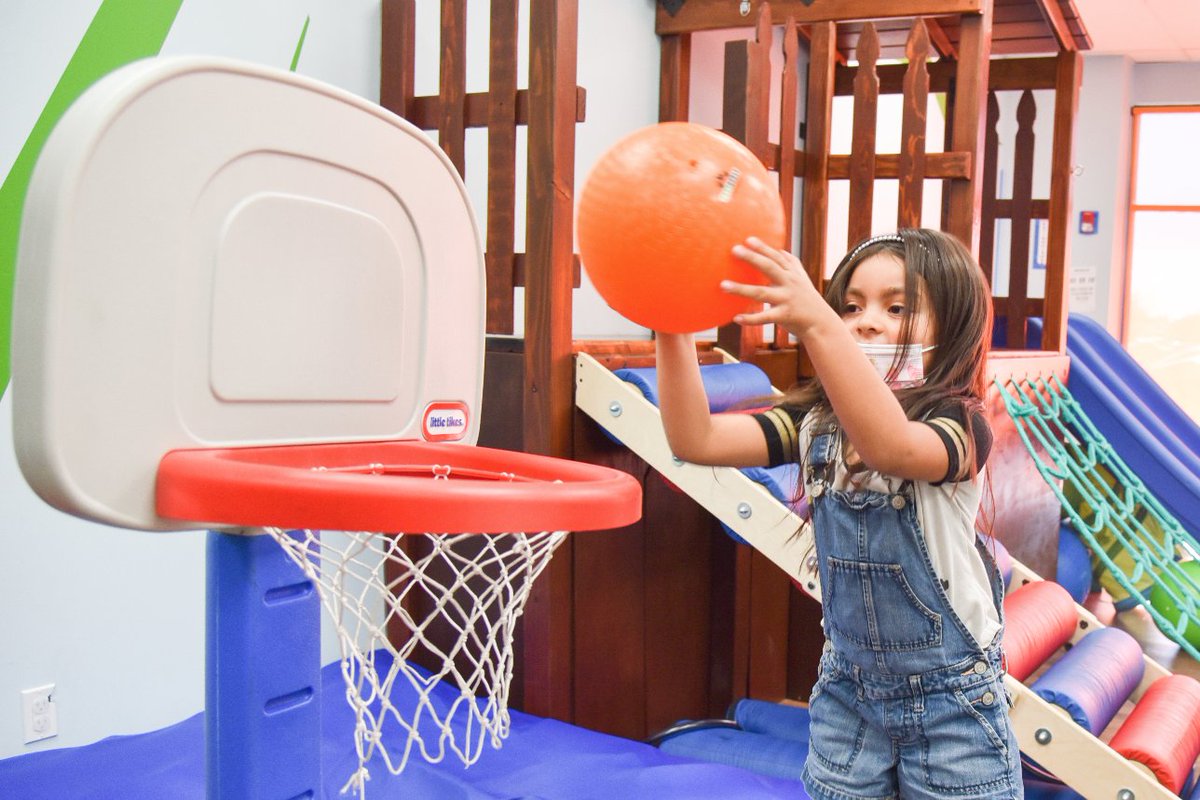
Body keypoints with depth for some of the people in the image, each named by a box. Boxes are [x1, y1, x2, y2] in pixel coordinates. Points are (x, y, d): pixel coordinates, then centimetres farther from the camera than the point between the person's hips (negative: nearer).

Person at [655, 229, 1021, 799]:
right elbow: (696, 440, -17)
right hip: (847, 693, 4)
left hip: (950, 701, -4)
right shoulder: (816, 423, -4)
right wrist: (671, 330, -30)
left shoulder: (961, 425, -18)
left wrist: (815, 324, -53)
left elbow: (891, 447, -42)